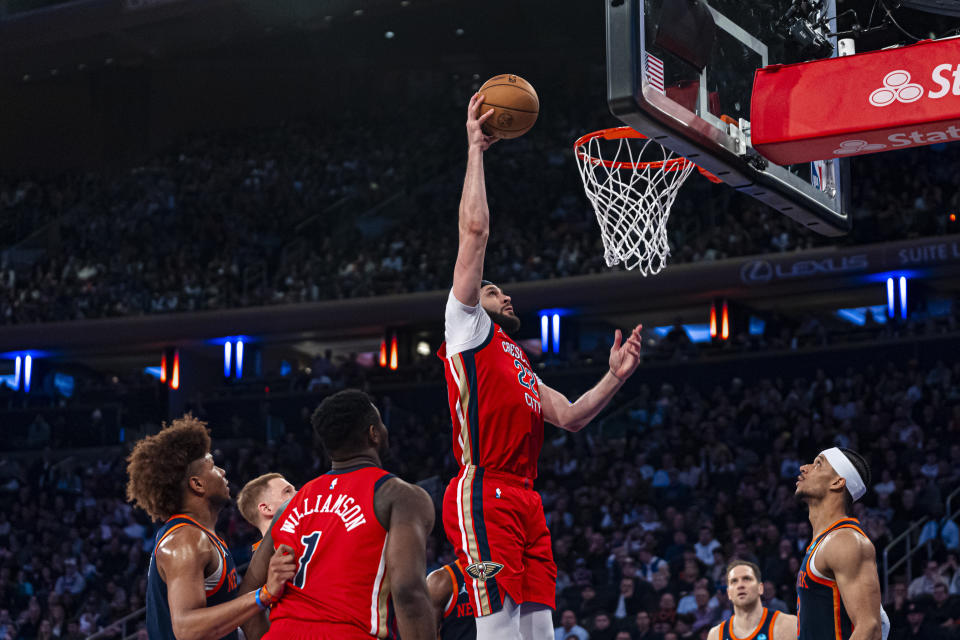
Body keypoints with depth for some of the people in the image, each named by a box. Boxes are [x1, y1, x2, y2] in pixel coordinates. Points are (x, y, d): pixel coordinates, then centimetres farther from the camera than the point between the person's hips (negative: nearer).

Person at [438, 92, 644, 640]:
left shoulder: (518, 362, 31)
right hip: (484, 495, -8)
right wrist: (476, 149, 5)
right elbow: (475, 228, 2)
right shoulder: (468, 327, 9)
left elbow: (570, 417, 26)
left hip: (525, 501, 8)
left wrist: (614, 378, 14)